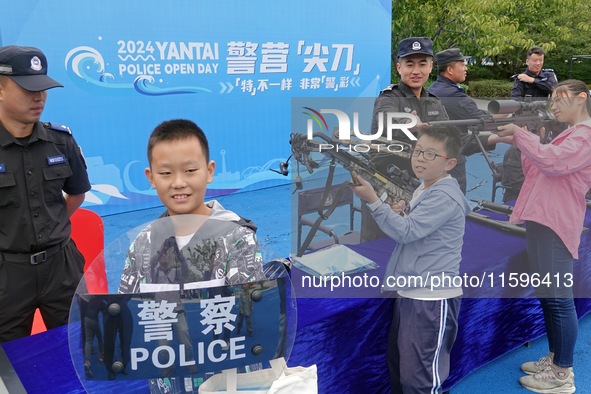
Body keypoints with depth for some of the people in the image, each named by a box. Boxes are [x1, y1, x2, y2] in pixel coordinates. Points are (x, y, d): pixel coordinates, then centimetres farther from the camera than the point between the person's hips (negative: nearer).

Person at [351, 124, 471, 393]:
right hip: (409, 292, 10)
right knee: (397, 364, 24)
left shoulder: (443, 197, -19)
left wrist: (373, 200, -25)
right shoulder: (425, 188, 12)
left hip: (432, 298, -10)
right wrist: (400, 212, 2)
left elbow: (406, 232, -23)